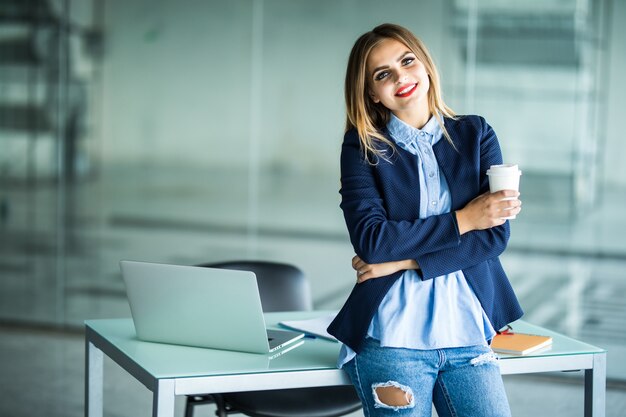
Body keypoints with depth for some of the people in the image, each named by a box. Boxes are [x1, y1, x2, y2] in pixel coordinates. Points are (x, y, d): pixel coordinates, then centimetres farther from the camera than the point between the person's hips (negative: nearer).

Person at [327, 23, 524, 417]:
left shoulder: (476, 134, 6)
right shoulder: (363, 146, 1)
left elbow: (496, 235, -3)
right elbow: (371, 239, -12)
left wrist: (404, 260, -11)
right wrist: (463, 219, -10)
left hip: (468, 334, 2)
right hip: (392, 339, -2)